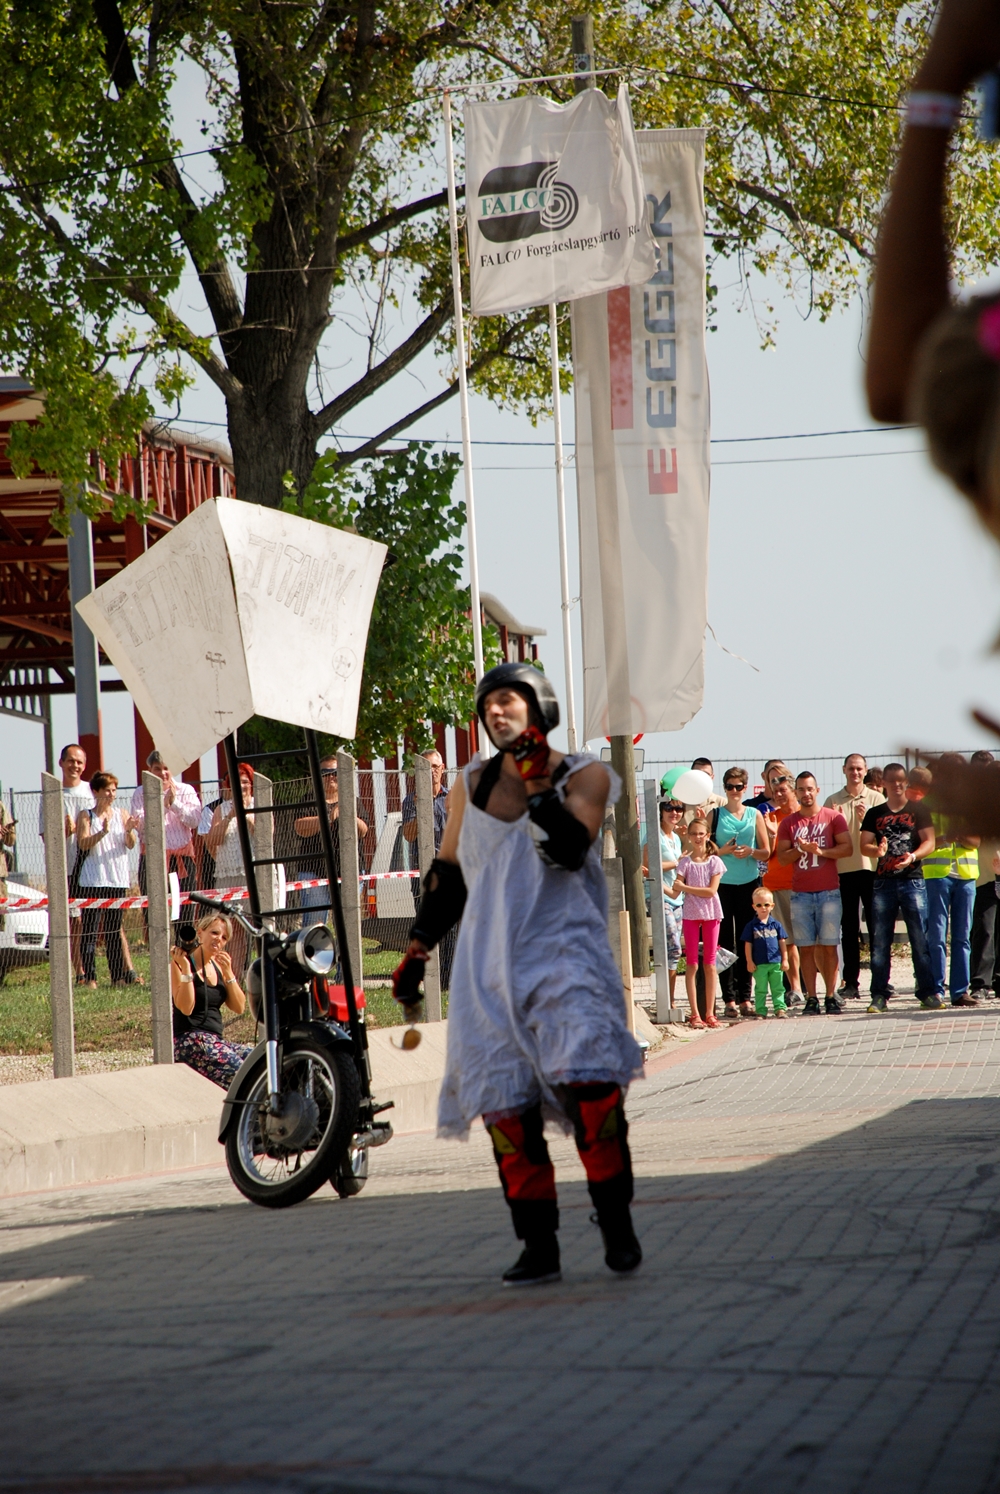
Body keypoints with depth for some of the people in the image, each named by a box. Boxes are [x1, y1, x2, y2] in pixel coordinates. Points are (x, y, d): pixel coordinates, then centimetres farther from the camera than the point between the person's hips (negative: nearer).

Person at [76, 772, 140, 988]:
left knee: (114, 929, 7)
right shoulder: (86, 816, 1)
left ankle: (118, 976, 11)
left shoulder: (121, 815, 9)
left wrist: (129, 831, -20)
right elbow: (83, 844, -12)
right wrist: (102, 832, -29)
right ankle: (89, 977, -6)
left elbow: (130, 845, 2)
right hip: (93, 880, -3)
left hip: (117, 879, 3)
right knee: (90, 929, -6)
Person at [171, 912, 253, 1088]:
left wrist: (228, 973, -4)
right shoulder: (180, 963, -5)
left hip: (216, 1040, 8)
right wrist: (185, 969, -22)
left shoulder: (218, 966, 15)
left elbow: (239, 1008, 8)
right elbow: (185, 1008, -17)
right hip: (189, 1042, -8)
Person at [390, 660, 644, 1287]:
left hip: (563, 948, -4)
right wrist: (417, 952, 19)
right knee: (505, 1105, -4)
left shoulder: (584, 776, 3)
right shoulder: (473, 785, 14)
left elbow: (569, 850, -14)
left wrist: (538, 781, -15)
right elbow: (447, 876, 21)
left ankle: (618, 1227, -10)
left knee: (588, 1081, -21)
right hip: (490, 964, 4)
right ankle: (539, 1248, 1)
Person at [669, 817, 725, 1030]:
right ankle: (694, 1014, 1)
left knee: (710, 964, 3)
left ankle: (710, 1013, 7)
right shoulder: (685, 862, 2)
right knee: (691, 964, 0)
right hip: (690, 914, 0)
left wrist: (684, 887, -14)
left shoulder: (714, 861, 1)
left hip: (711, 914, 0)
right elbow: (675, 892, -6)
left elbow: (711, 890, -10)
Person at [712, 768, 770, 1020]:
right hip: (722, 883, -2)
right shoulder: (714, 815, 5)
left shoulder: (754, 815, 9)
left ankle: (745, 997, 8)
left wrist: (750, 852, -11)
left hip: (749, 883, 2)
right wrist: (723, 850, -14)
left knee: (747, 942, 4)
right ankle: (729, 999, -3)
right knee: (725, 941, -4)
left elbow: (766, 852, 8)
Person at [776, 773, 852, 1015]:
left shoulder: (833, 818, 4)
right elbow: (781, 857, 6)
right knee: (806, 947, -1)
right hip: (800, 893, 2)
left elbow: (847, 848, -3)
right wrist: (800, 849, -12)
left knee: (828, 946, -2)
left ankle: (831, 996, 3)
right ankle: (811, 998, 1)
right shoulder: (788, 824, 10)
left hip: (828, 892, -2)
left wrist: (821, 851, -15)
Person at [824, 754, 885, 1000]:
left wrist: (867, 818, -16)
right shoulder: (833, 802, 10)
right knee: (849, 929, 2)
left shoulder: (876, 798, 7)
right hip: (844, 870, 1)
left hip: (872, 868, -1)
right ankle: (850, 983, 4)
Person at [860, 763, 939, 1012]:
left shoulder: (919, 810, 7)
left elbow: (929, 842, 0)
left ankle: (927, 991, -1)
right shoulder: (875, 814, 13)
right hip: (883, 882, 2)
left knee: (920, 938, -5)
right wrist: (877, 850, -16)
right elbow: (864, 845, 6)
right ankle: (879, 995, 3)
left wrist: (913, 856, -19)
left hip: (912, 880, -2)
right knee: (880, 940, 0)